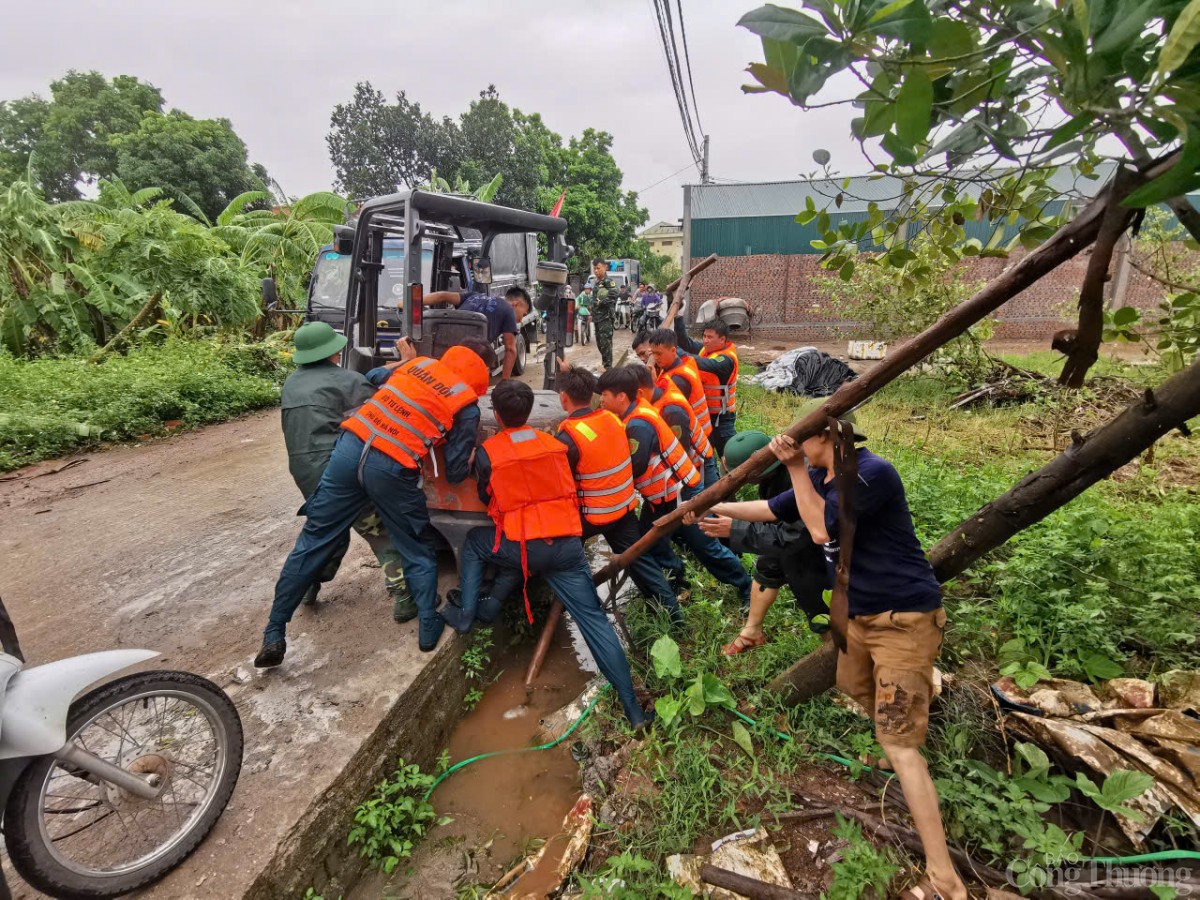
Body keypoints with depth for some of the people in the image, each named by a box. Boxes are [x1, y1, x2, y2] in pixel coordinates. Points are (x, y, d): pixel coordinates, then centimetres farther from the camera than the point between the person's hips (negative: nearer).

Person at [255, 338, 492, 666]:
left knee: (313, 541, 13)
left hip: (351, 447, 5)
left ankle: (274, 634, 20)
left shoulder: (421, 362, 17)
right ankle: (429, 629, 22)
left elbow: (372, 376, 36)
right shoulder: (468, 405, 4)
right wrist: (472, 458, 25)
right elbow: (455, 473, 4)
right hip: (392, 470, -4)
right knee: (419, 553, 17)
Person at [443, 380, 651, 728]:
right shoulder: (555, 443, 9)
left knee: (474, 540, 27)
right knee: (595, 620, 5)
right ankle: (633, 707, 5)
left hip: (522, 547, -2)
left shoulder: (487, 452, -1)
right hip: (567, 545, 2)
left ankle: (465, 614, 24)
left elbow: (487, 500, 12)